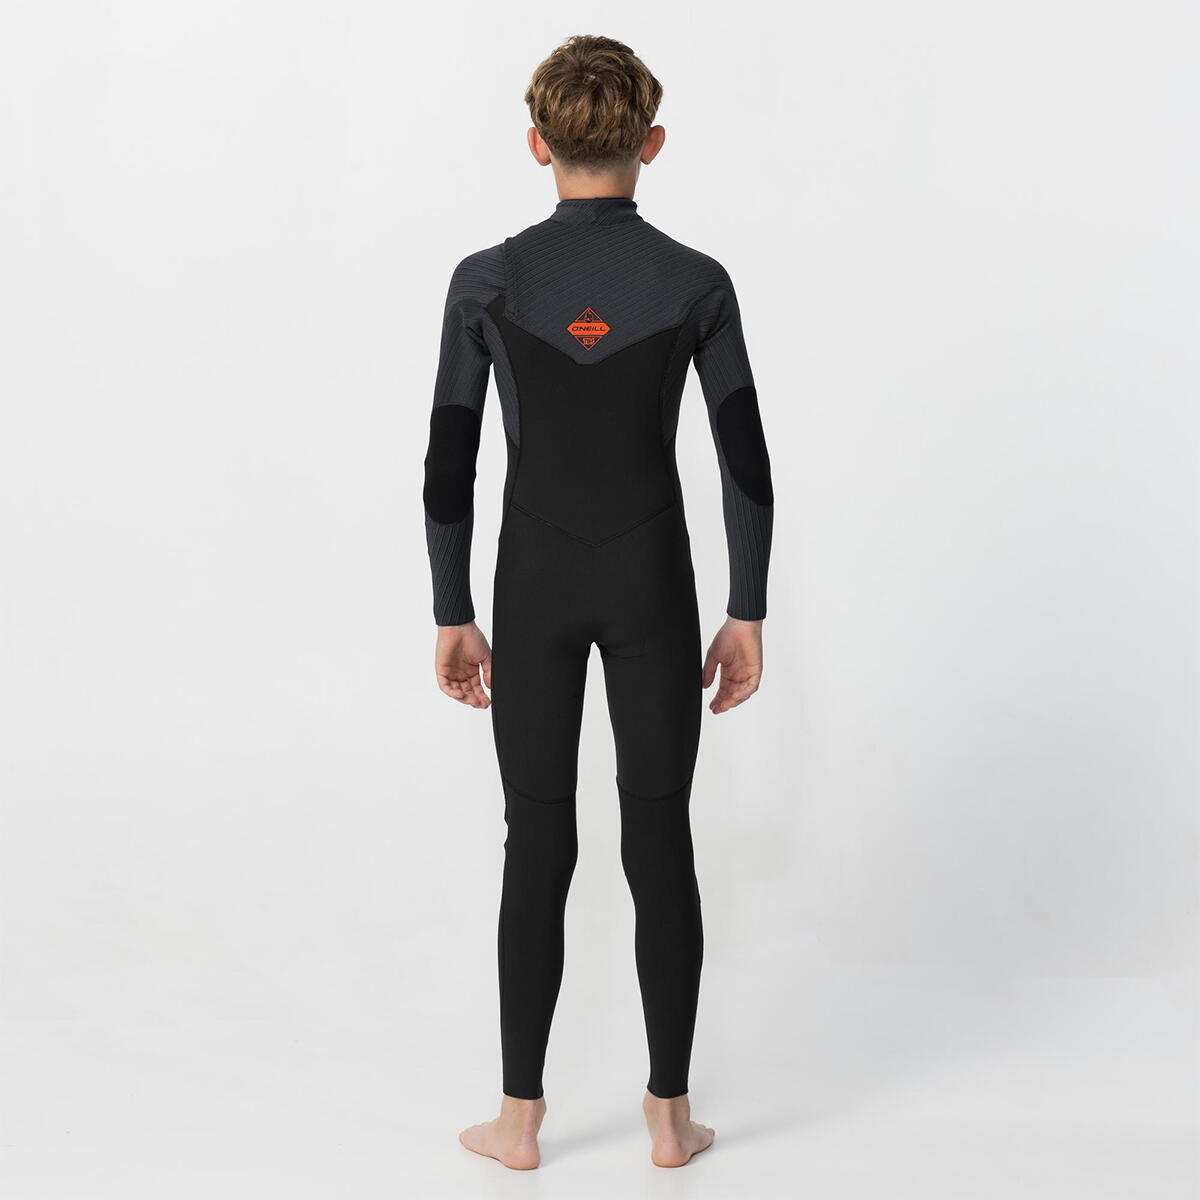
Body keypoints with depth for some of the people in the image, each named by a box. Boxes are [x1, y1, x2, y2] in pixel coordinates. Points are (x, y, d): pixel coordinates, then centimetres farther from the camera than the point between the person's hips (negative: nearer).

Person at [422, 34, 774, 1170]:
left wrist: (453, 618, 6)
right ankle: (669, 1113, 17)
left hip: (535, 583, 0)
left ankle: (520, 1115, 18)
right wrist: (747, 617, 4)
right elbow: (747, 467, -5)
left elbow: (447, 467, -3)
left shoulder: (486, 281, -7)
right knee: (660, 840, 9)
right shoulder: (696, 284, -7)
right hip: (653, 582, 0)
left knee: (538, 844, 9)